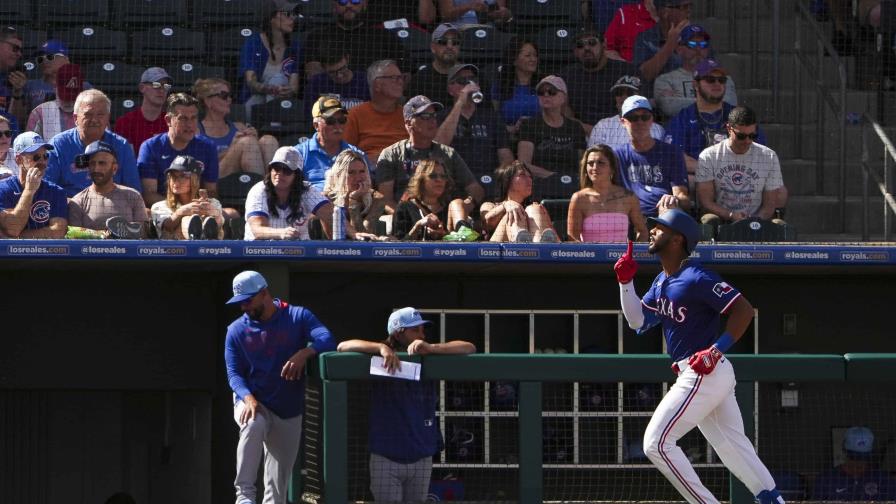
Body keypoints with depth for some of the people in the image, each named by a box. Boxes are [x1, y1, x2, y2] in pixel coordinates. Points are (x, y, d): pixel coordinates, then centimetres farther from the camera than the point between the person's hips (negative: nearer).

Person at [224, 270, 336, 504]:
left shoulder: (298, 317, -5)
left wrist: (303, 353, -39)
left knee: (278, 484, 4)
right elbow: (234, 373, -6)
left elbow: (327, 340, -19)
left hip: (289, 413, 1)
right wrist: (247, 398, -26)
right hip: (252, 404, -1)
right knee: (254, 424, -37)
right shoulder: (236, 330, -1)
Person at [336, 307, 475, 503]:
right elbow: (343, 346, -11)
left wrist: (431, 348, -15)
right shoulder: (380, 360, -2)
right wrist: (381, 348, -25)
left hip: (421, 458, 3)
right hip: (385, 459, -3)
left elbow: (469, 348, -1)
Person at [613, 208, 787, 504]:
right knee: (733, 447, 12)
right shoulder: (662, 281, 14)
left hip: (705, 375, -10)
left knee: (657, 443, -11)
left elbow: (744, 309, -18)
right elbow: (637, 321, 14)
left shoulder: (696, 278, -15)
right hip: (697, 377, 10)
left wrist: (717, 349, -24)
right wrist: (626, 282, 3)